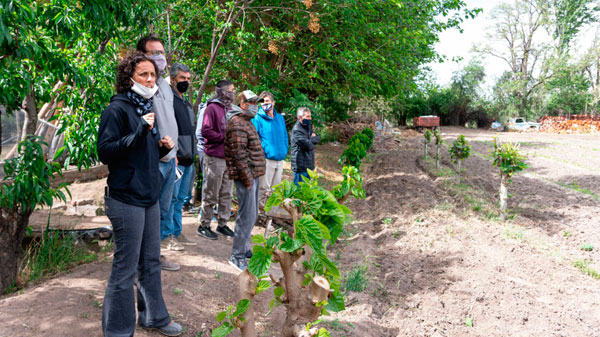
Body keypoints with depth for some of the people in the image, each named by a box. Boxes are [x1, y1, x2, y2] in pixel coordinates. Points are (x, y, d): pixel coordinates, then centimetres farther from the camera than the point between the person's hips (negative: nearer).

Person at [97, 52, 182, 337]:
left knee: (151, 262, 18)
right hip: (126, 199, -8)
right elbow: (104, 151, -17)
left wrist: (162, 147, 4)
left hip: (149, 196, 9)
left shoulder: (147, 108, 15)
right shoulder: (117, 109, -10)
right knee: (125, 270, -2)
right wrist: (139, 133, -26)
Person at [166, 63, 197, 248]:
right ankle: (165, 234, 2)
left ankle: (177, 232, 22)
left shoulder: (186, 103, 21)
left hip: (188, 160, 9)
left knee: (181, 198, 14)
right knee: (171, 198, -6)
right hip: (175, 160, -9)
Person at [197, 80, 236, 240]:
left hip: (229, 158, 8)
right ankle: (204, 225, 10)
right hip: (215, 157, -8)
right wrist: (224, 137, -16)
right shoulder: (212, 108, -8)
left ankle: (222, 224, 21)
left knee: (227, 194, 11)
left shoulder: (230, 110, 16)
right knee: (211, 194, -1)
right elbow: (205, 131, -17)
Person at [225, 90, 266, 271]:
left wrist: (253, 177, 20)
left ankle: (244, 248, 30)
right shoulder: (237, 124, -14)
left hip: (253, 175, 11)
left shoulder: (245, 121, 20)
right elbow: (239, 154, -20)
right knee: (247, 216, -8)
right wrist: (247, 178, -20)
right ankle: (237, 255, -1)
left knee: (251, 214, 18)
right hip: (246, 176, -11)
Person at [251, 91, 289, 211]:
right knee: (264, 188, -3)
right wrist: (263, 149, -18)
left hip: (280, 158, 6)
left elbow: (284, 135, 20)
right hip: (266, 159, -6)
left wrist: (285, 149, 7)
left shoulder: (280, 118, 14)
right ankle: (262, 208, 8)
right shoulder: (257, 118, -6)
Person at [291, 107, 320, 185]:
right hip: (301, 166, -9)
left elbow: (318, 138, 9)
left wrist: (311, 139, -12)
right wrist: (313, 139, -1)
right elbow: (308, 145, -23)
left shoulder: (308, 127, 13)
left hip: (308, 165, 9)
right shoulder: (297, 130, -18)